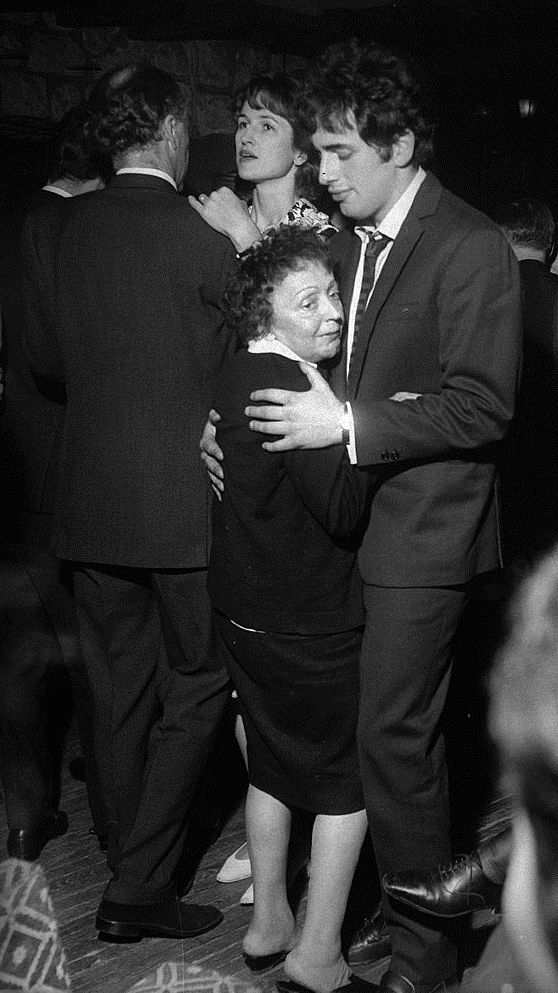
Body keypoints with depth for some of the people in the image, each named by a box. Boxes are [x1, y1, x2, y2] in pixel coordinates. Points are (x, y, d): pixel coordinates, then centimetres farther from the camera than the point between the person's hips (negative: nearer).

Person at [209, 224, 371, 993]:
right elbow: (344, 510, -26)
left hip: (244, 612, 9)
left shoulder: (234, 377, 4)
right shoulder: (290, 389, -23)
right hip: (308, 625, -9)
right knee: (350, 781, 7)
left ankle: (268, 925, 33)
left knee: (274, 765, 21)